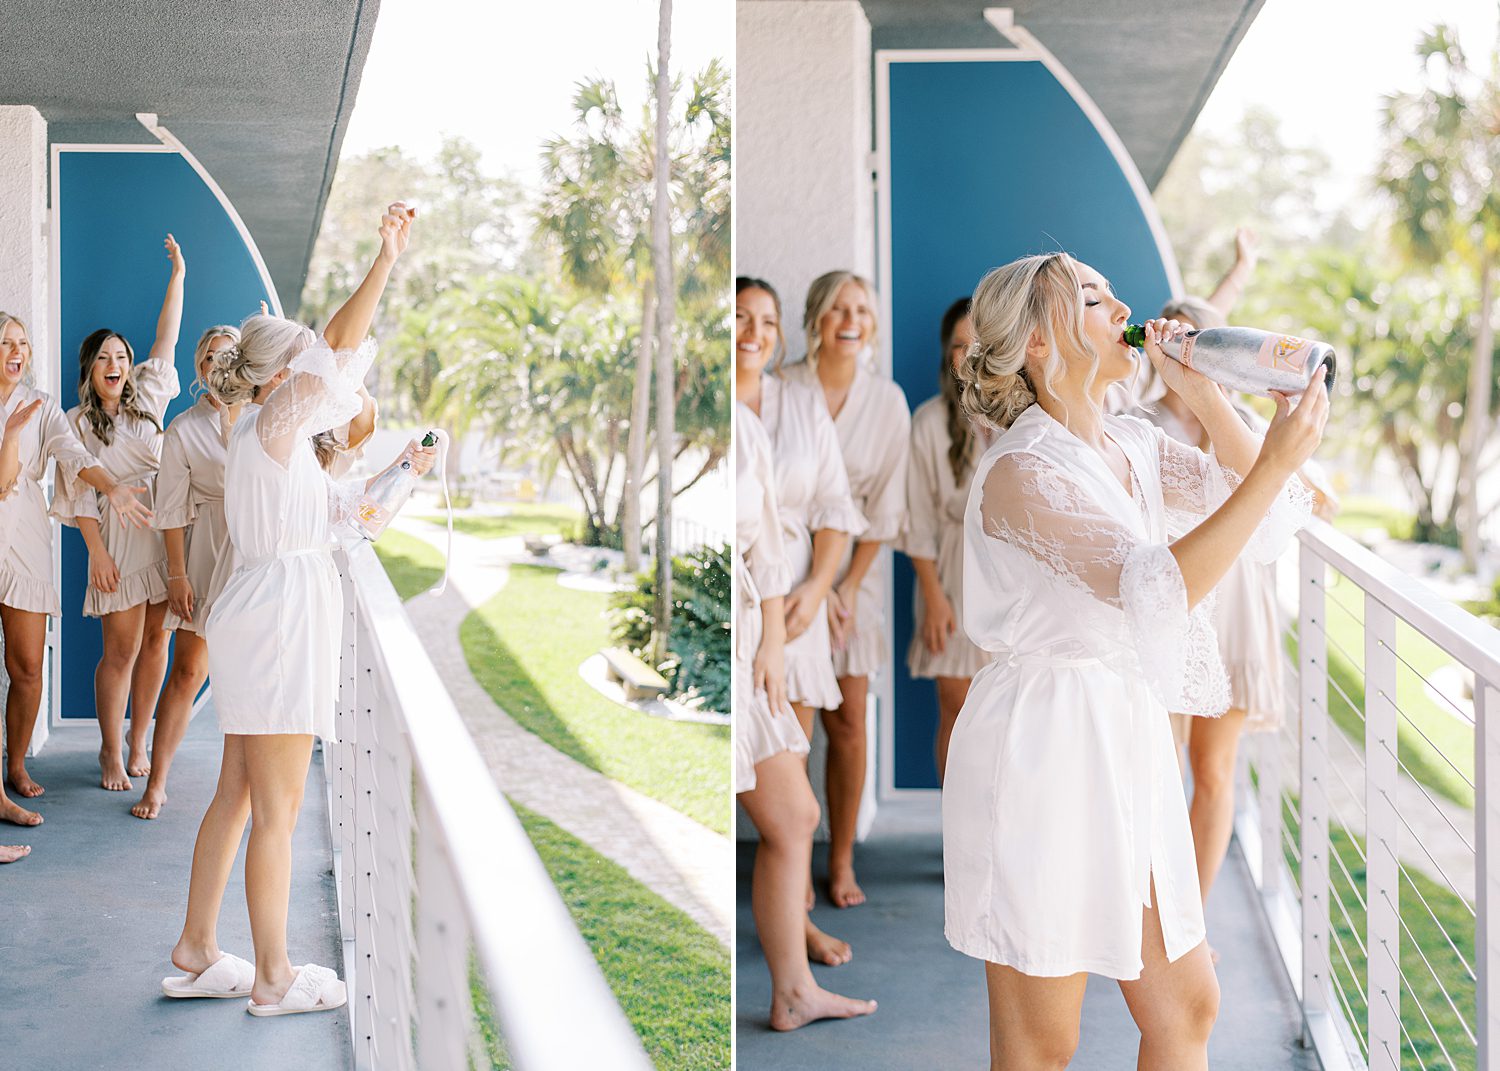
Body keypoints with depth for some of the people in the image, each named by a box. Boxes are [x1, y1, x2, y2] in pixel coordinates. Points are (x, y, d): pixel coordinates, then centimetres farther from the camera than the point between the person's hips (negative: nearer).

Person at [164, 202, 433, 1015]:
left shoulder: (279, 439, 19)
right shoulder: (271, 426, -10)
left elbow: (333, 507, 32)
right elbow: (338, 350, -23)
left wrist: (397, 474, 31)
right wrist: (386, 261, -25)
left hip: (266, 625, 10)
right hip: (278, 620, -10)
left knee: (237, 797, 14)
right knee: (277, 809, -3)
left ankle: (196, 955, 22)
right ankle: (273, 978, 5)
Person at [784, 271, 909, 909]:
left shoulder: (887, 400, 0)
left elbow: (883, 508, 2)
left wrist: (848, 588, -5)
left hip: (852, 567, 2)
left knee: (848, 723, 3)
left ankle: (842, 863, 13)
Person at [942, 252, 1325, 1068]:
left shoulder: (1135, 446, 10)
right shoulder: (1020, 470, -16)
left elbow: (1272, 514, 6)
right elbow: (1157, 589, -26)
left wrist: (1202, 393, -1)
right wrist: (1277, 462, -28)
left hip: (1129, 744, 8)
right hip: (1043, 747, -8)